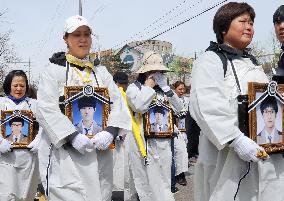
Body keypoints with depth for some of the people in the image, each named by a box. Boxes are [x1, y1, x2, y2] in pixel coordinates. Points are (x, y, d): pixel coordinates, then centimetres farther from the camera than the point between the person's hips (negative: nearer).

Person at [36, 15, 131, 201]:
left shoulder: (101, 71, 15)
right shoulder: (54, 70, 3)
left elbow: (118, 103, 5)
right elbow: (47, 109, -8)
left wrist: (110, 131, -14)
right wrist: (73, 136, -19)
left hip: (100, 152, 4)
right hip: (65, 153, -4)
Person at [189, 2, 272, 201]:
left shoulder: (253, 63, 21)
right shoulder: (210, 60, -5)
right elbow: (207, 107, -19)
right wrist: (237, 140, -26)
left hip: (265, 154, 8)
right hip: (228, 156, -7)